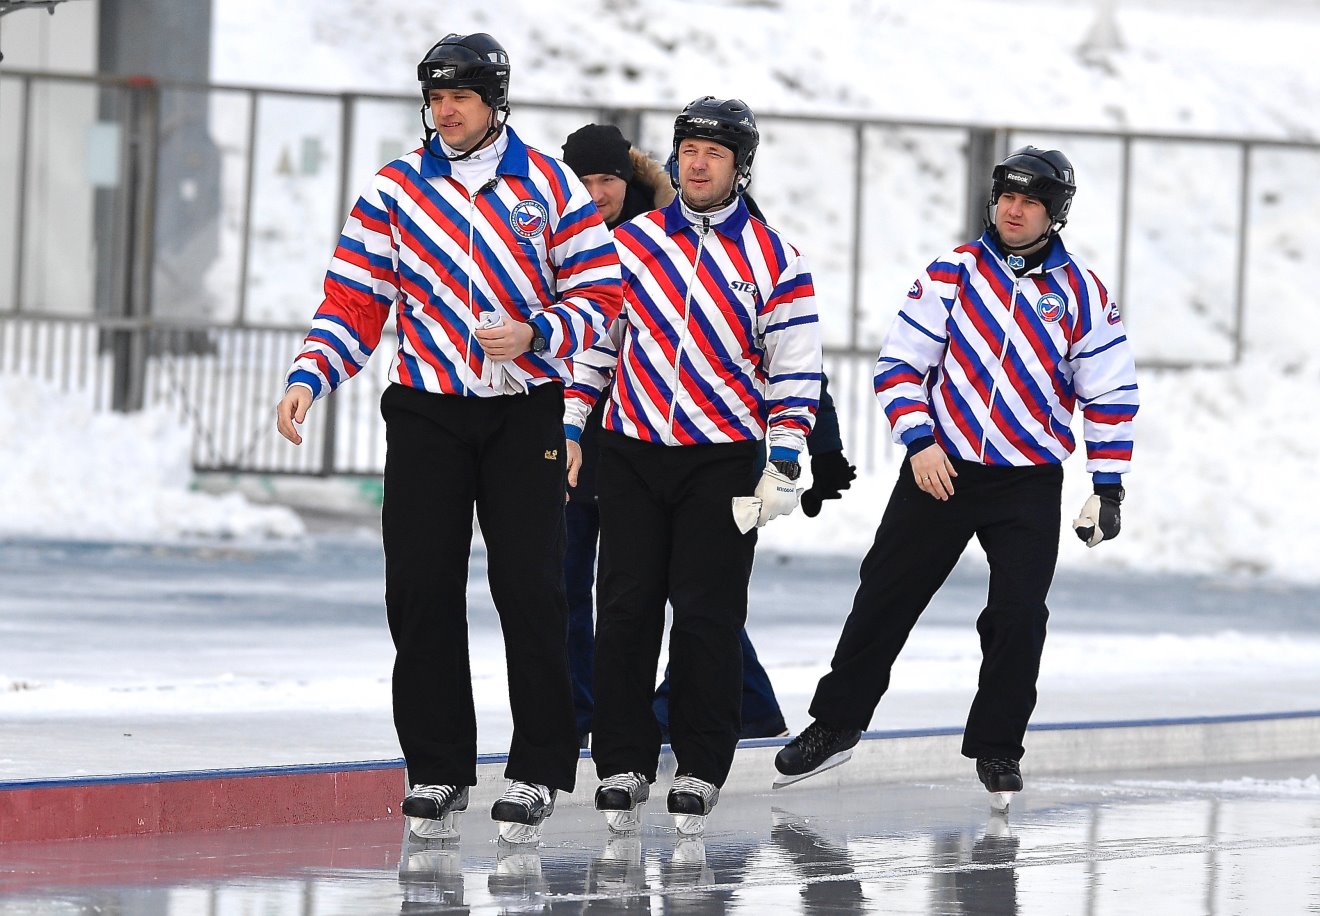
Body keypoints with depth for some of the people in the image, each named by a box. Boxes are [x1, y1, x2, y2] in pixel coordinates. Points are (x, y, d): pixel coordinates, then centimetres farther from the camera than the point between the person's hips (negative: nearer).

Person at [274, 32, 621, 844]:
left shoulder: (549, 184, 1)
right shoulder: (395, 189, 5)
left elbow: (600, 291, 1)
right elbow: (355, 301, 5)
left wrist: (534, 334, -16)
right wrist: (309, 378, -9)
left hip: (525, 412, -2)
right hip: (427, 411, 2)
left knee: (530, 589, -4)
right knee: (421, 590, -2)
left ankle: (540, 770, 5)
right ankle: (438, 771, 8)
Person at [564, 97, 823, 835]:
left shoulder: (774, 260, 0)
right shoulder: (632, 242, 6)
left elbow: (796, 372, -1)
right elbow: (596, 337, 12)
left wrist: (783, 467, -7)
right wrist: (569, 429, 5)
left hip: (723, 463, -2)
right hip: (632, 454, 2)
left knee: (709, 617, -3)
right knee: (626, 608, 0)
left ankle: (700, 772, 6)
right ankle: (624, 767, 7)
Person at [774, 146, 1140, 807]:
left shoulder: (1080, 292, 0)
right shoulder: (953, 273, 0)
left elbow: (1110, 392, 3)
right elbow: (899, 362, 1)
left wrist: (1108, 487, -2)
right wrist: (919, 441, -11)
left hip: (1030, 482, -1)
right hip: (939, 470, 1)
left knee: (1019, 615, -8)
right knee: (885, 596, 4)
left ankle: (996, 748, 8)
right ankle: (835, 723, 16)